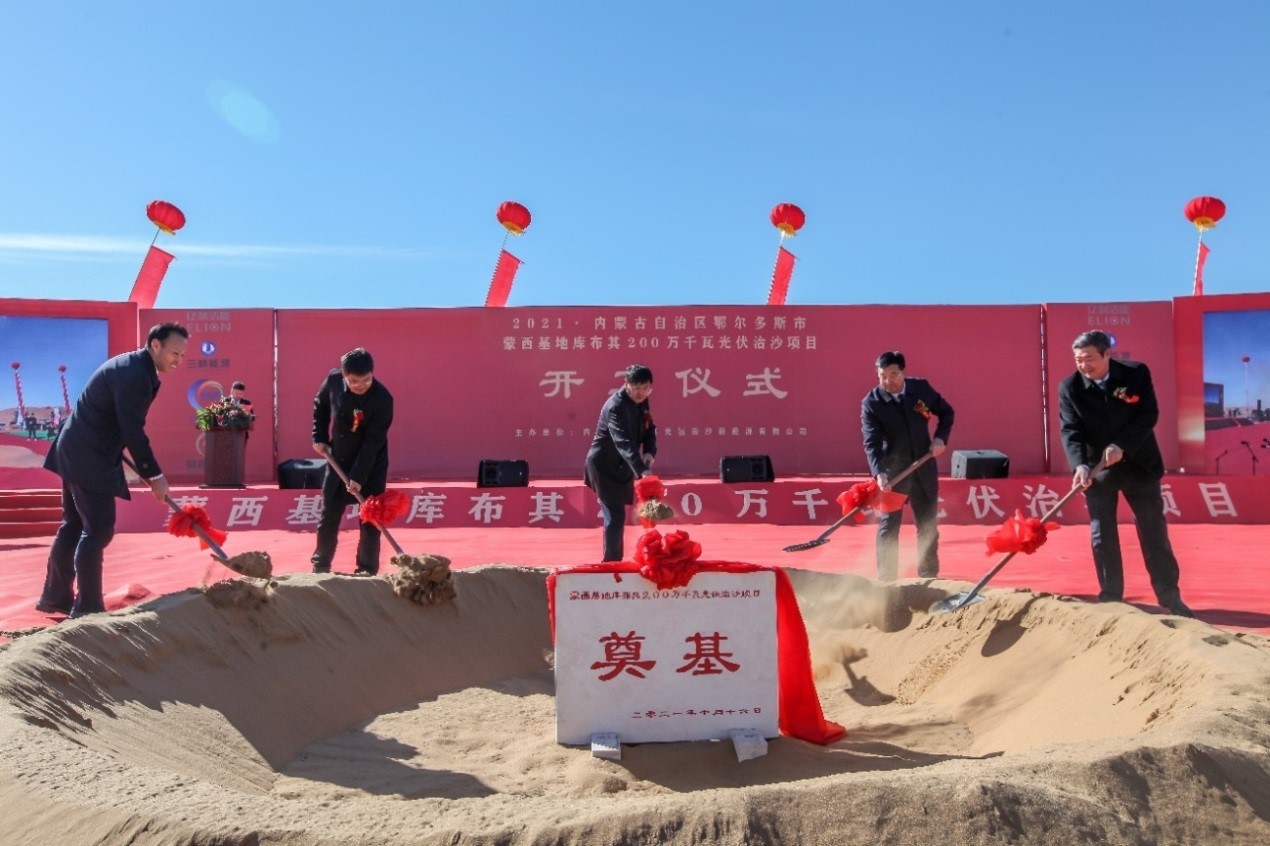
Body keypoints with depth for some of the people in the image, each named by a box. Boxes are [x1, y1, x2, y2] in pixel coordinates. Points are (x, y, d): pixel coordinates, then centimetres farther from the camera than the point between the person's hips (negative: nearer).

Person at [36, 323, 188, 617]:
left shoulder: (130, 365, 11)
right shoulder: (134, 375, -21)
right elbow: (133, 432, -23)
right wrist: (154, 476, -18)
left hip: (77, 452, 11)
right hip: (89, 457, -11)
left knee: (74, 525, 17)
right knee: (98, 530, -7)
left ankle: (55, 596, 27)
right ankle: (87, 608, -2)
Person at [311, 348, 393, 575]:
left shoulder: (382, 399, -26)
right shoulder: (333, 380, -12)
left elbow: (373, 442, -26)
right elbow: (320, 406, 10)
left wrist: (358, 476, -27)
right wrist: (319, 438, 3)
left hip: (371, 466, -4)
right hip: (338, 460, 4)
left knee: (369, 520, -1)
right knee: (328, 516, 12)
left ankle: (367, 570, 11)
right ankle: (320, 565, 27)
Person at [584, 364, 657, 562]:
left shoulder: (641, 401, -1)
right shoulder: (615, 407, -28)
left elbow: (649, 430, 8)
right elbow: (624, 443, -40)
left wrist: (650, 451, -14)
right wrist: (642, 471, -51)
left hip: (621, 467, 9)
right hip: (605, 467, -8)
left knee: (616, 515, 18)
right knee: (615, 515, -11)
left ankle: (614, 559, 32)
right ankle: (612, 562, -1)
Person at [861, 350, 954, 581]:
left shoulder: (921, 387, -4)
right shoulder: (871, 403, -13)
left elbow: (946, 412, 11)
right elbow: (872, 443, -21)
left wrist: (940, 437, -5)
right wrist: (879, 473, -35)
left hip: (924, 469, 3)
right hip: (893, 472, -3)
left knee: (928, 526, 12)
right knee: (889, 527, -1)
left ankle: (929, 575, 27)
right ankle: (886, 579, 8)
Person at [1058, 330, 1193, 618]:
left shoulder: (1137, 373, -9)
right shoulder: (1069, 387, -10)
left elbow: (1149, 415, -13)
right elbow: (1071, 431, -16)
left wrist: (1122, 446, -25)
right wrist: (1080, 465, -31)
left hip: (1139, 464, 0)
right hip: (1097, 470, 0)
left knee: (1155, 532, 7)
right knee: (1101, 536, 4)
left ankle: (1169, 596, 18)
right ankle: (1110, 596, 15)